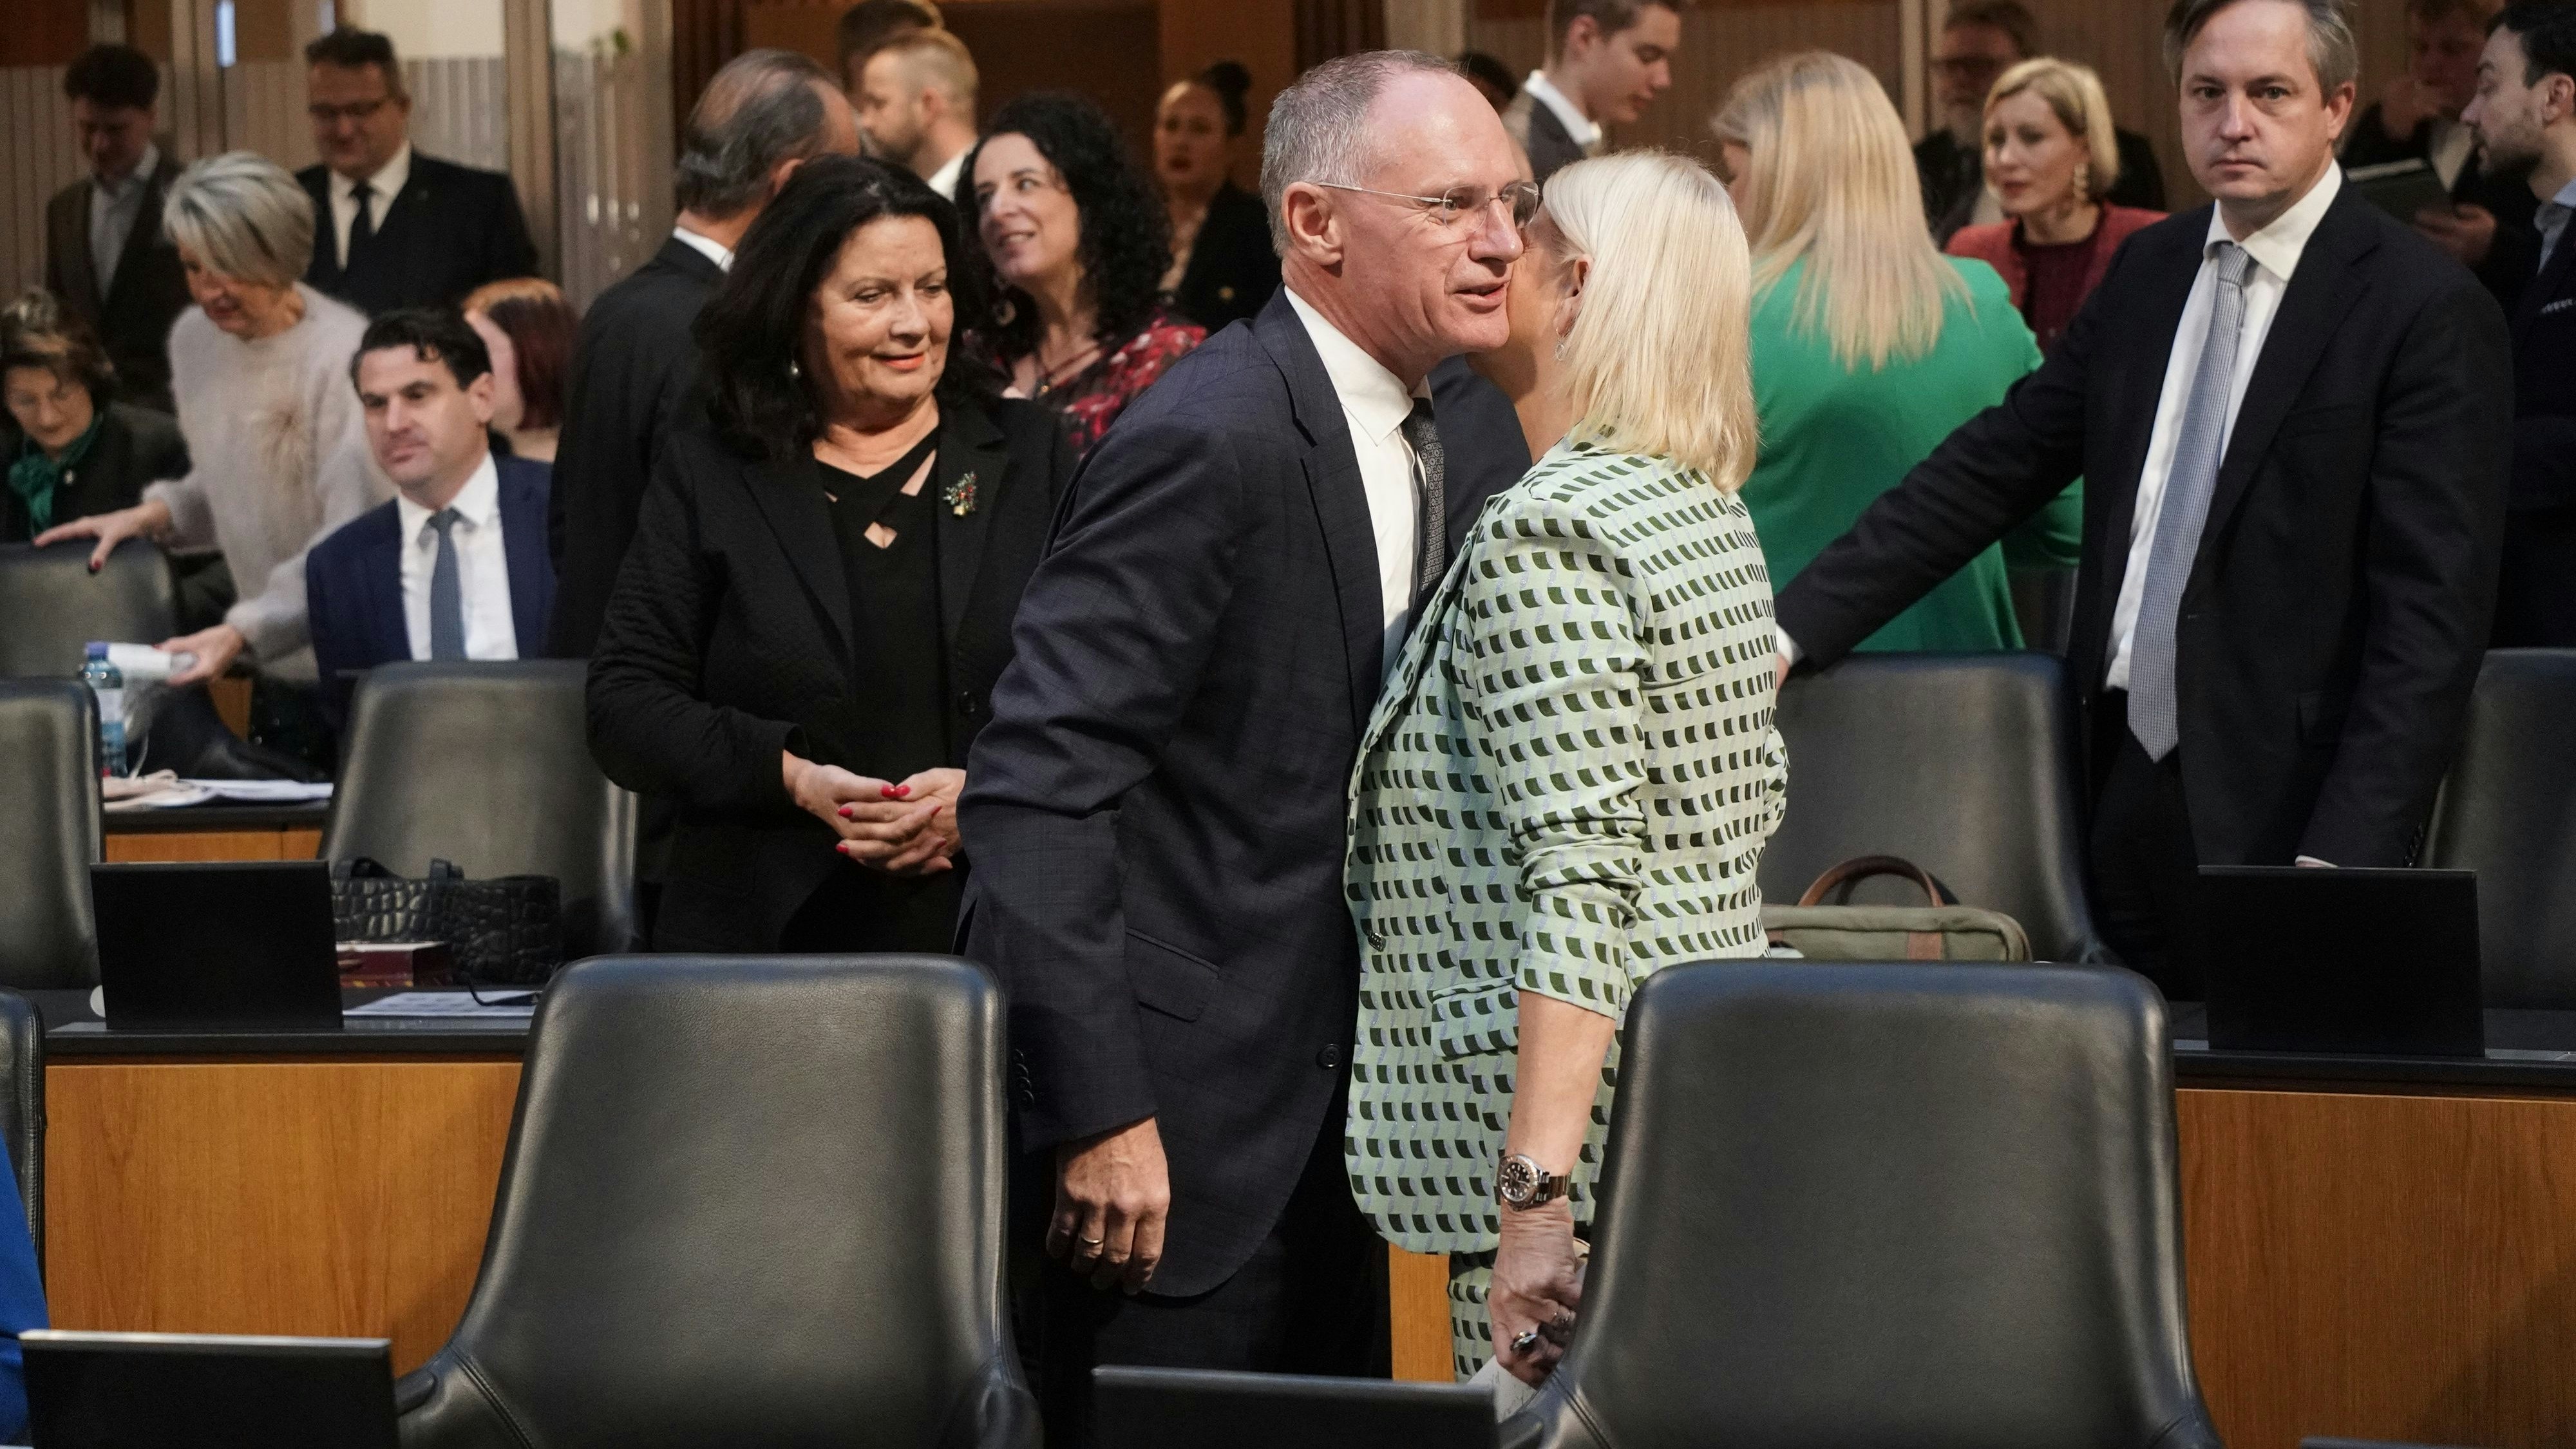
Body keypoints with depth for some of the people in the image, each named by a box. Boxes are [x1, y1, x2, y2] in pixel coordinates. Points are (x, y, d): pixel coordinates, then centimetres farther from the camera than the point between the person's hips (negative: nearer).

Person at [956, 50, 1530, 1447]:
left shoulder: (1450, 461, 11)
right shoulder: (1211, 441, -17)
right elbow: (1037, 787, -21)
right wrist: (1098, 1116, -23)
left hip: (1316, 1124, 9)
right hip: (1163, 1134, -9)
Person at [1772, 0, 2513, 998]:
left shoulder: (2428, 310, -8)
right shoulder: (2151, 271, 12)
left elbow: (2432, 615, -13)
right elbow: (1991, 467, 13)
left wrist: (2343, 858, -22)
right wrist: (1794, 628, 3)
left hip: (2280, 814, -6)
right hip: (2132, 788, 6)